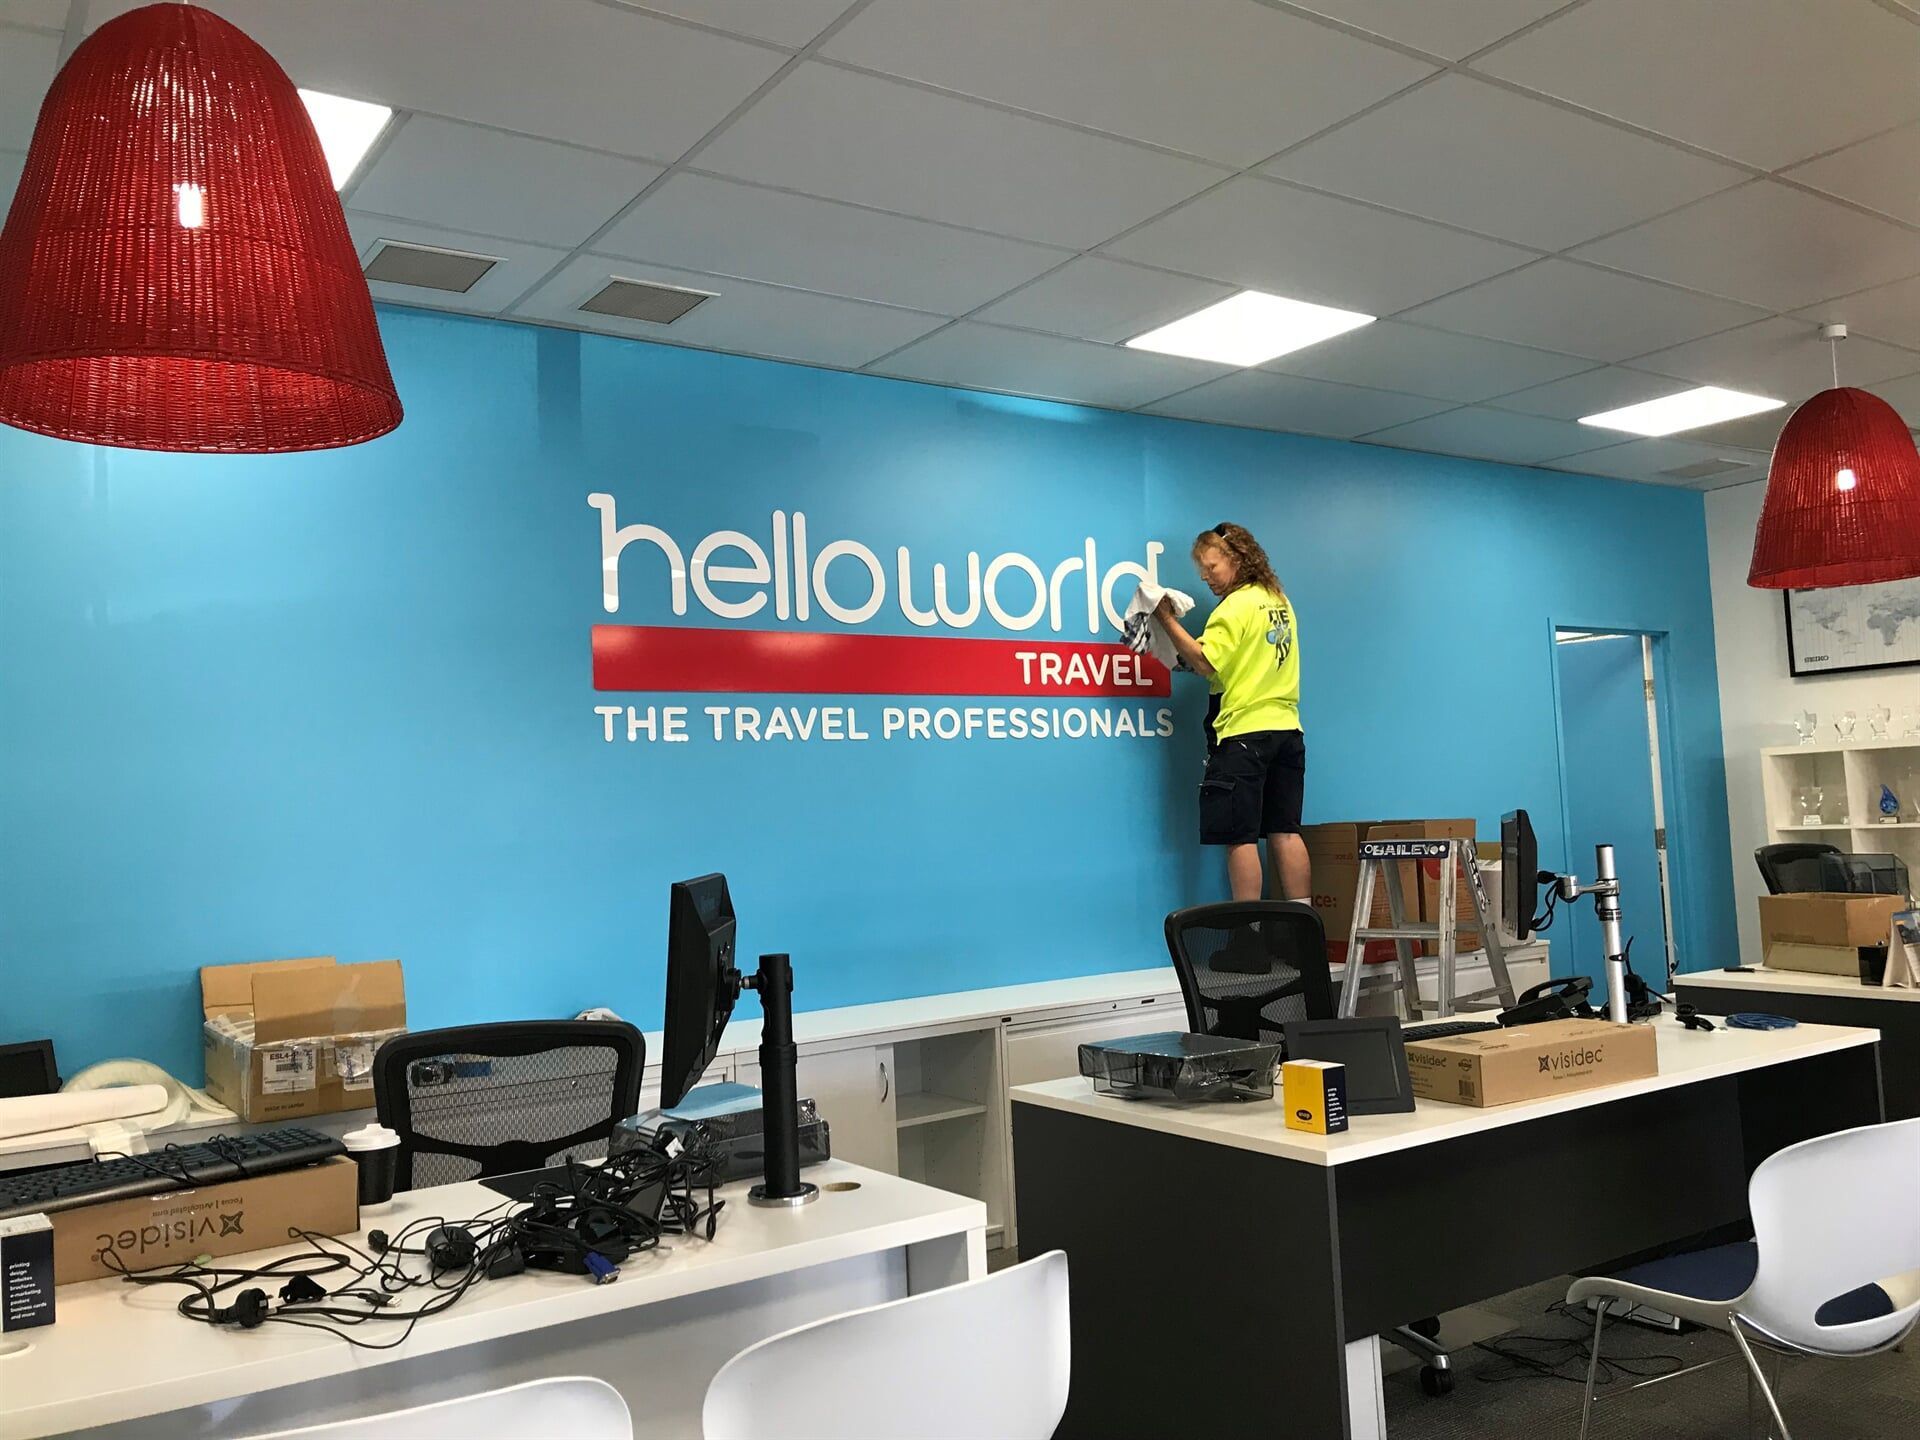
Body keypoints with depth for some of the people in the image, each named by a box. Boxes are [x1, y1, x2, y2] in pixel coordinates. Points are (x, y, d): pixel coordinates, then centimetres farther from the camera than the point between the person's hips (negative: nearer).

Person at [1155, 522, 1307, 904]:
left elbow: (1205, 663, -18)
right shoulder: (1279, 601, 15)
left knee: (1240, 838, -3)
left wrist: (1167, 620, -14)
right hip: (1287, 729, 8)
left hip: (1244, 732, -8)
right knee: (1285, 833, 10)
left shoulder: (1236, 605, -11)